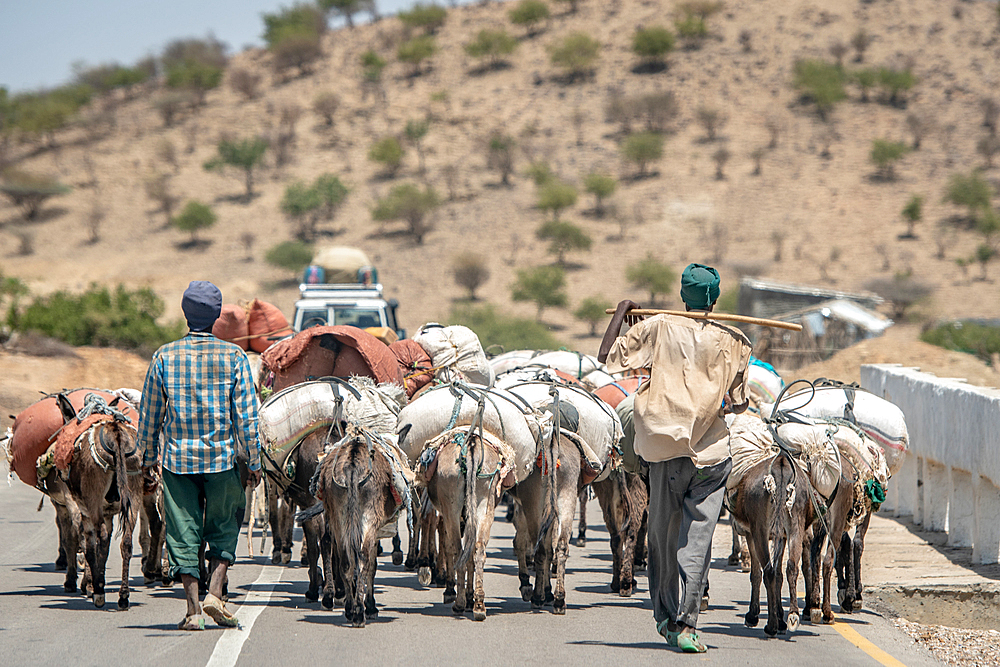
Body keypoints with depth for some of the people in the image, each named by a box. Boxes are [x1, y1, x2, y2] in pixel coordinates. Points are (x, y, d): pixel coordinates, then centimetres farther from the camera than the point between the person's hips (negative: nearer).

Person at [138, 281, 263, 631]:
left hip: (177, 458, 1)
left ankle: (193, 610, 3)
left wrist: (148, 457, 17)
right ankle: (214, 594, 0)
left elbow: (149, 413, 6)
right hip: (223, 457, -1)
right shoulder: (234, 357, -5)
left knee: (183, 532, 5)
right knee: (223, 528, 15)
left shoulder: (165, 356, -1)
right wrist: (254, 461, 2)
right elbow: (246, 414, -5)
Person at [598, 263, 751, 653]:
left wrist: (621, 313, 12)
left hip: (665, 447, 1)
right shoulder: (734, 342, 2)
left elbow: (608, 356, -2)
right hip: (710, 451, -1)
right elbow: (739, 403, 7)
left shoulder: (658, 328, -1)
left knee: (662, 534, 14)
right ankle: (686, 624, -13)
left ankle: (665, 616, 25)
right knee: (697, 537, -3)